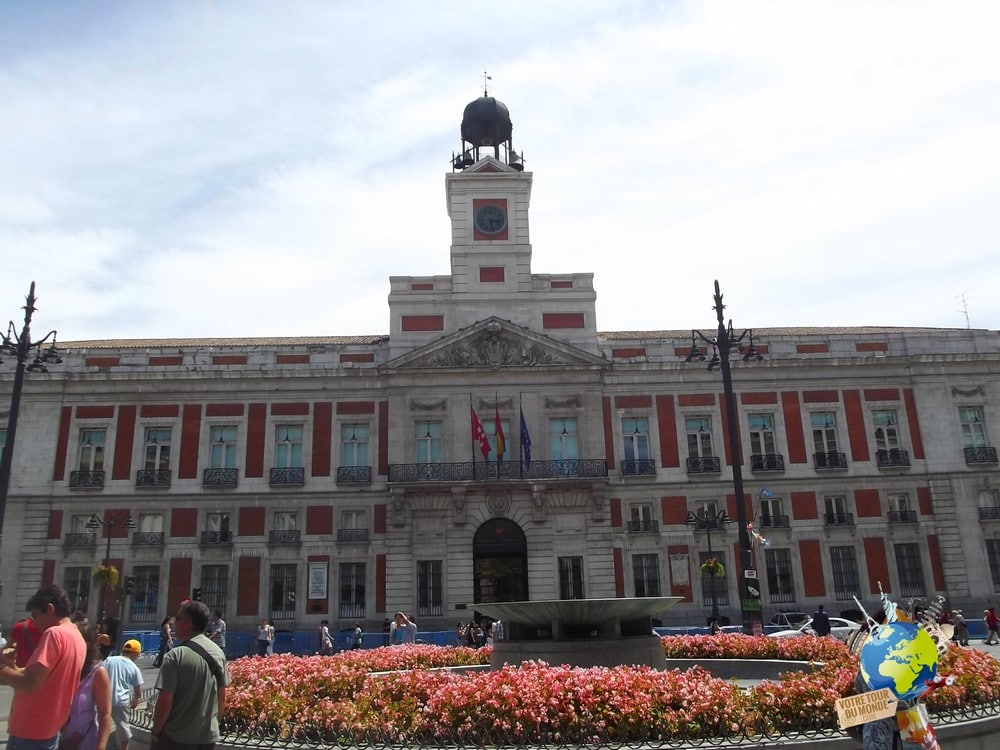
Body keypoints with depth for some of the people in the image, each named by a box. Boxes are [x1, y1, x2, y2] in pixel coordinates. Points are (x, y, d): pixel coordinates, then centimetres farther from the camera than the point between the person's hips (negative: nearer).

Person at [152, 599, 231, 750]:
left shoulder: (176, 655, -18)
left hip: (176, 738, -5)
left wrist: (155, 732, -3)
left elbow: (165, 701, -18)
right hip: (209, 737, 5)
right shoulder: (219, 652, 0)